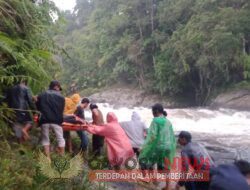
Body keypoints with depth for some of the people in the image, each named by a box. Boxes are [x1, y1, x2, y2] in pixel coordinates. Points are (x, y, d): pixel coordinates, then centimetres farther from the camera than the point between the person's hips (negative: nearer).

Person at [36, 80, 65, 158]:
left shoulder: (41, 95, 11)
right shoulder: (61, 97, 5)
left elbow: (37, 107, 17)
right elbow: (61, 109, 9)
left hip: (44, 120, 2)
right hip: (56, 120, -2)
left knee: (45, 139, 11)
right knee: (60, 139, 8)